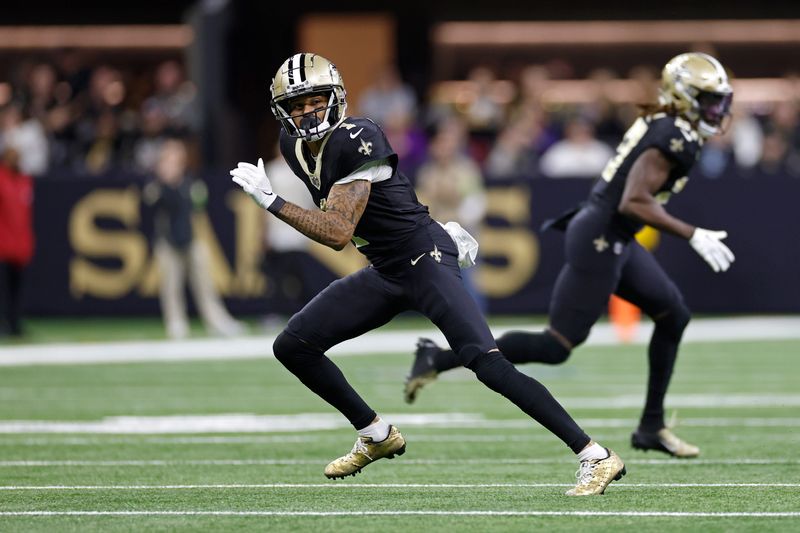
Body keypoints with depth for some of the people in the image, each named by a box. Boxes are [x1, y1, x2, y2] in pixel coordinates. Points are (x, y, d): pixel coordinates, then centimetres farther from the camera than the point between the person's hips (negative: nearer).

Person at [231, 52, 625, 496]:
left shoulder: (355, 141, -22)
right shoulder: (293, 145, 4)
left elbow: (338, 232, -28)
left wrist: (272, 202, -28)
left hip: (424, 260, -9)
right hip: (384, 274, 9)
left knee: (485, 361, -23)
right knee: (291, 347, 6)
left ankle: (596, 457, -24)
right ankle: (377, 436, 22)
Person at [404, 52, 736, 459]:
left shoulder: (661, 125, 11)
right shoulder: (674, 138, -18)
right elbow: (633, 203, -26)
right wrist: (693, 236, -24)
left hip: (614, 240, 11)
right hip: (599, 242, -11)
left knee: (673, 315, 14)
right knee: (555, 347, -7)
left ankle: (652, 426, 19)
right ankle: (438, 359, -2)